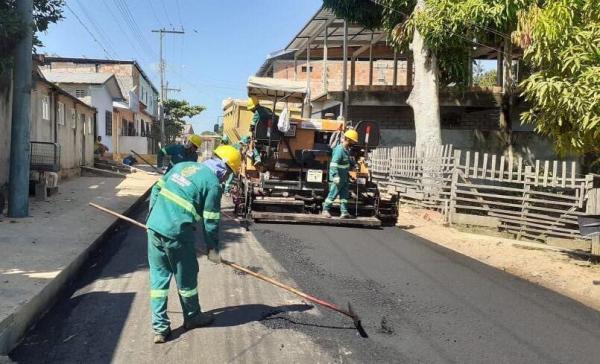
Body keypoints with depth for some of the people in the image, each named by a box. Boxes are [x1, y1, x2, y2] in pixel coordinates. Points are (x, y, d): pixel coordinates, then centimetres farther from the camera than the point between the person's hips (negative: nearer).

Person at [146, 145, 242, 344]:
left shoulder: (182, 165, 13)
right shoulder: (213, 184, -6)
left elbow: (156, 189, 17)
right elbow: (210, 222, -4)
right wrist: (213, 249, 7)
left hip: (154, 227, 6)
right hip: (177, 234, -6)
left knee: (158, 277, 14)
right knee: (186, 277, 15)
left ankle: (160, 328, 18)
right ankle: (192, 317, 36)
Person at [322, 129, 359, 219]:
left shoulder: (347, 149, 9)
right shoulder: (340, 150, -21)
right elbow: (333, 164, -28)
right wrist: (336, 176, -33)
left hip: (344, 178, 9)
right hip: (338, 178, -9)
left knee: (344, 195, 8)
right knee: (333, 194, 2)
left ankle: (344, 212, 11)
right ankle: (325, 210, 16)